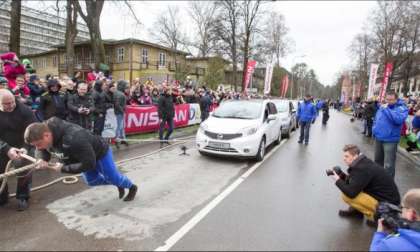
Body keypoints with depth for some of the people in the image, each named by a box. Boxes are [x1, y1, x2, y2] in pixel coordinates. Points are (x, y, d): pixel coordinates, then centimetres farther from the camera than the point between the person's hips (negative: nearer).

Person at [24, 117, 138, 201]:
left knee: (112, 177, 10)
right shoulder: (45, 130, -22)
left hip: (99, 151, -8)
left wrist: (64, 168, -33)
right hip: (84, 155, 8)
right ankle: (119, 184, 40)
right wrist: (42, 159, -22)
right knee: (91, 181, 19)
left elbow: (88, 163, -39)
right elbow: (42, 150, 1)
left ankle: (132, 187, 39)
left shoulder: (73, 139, -47)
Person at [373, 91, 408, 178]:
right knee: (377, 160, 20)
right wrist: (375, 129, 10)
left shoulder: (401, 108, -8)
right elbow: (376, 119, 23)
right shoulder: (382, 107, 11)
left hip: (390, 140, -6)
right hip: (378, 138, 6)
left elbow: (399, 120, -28)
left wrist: (386, 109, -23)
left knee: (388, 165, -6)